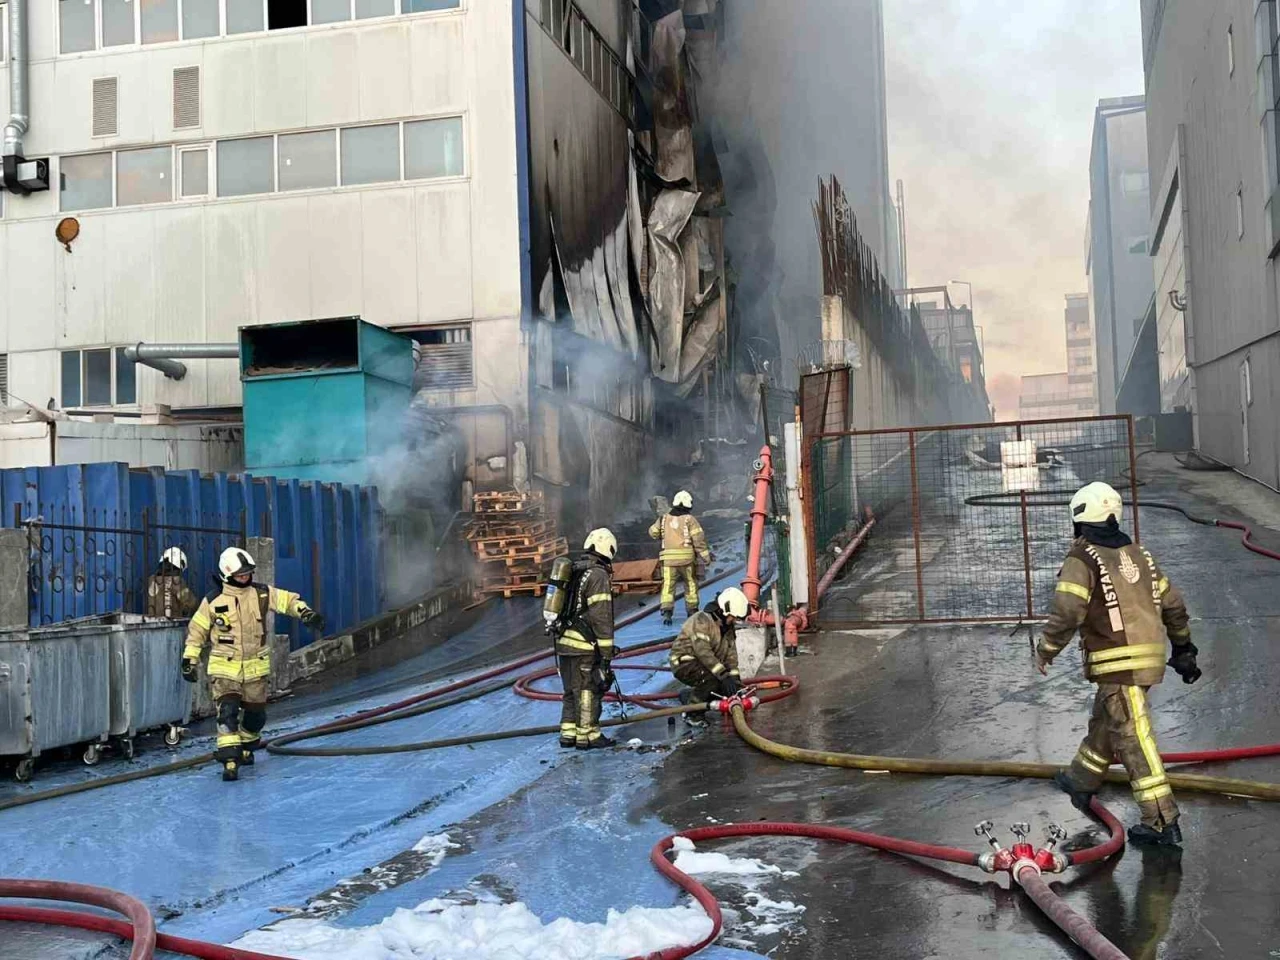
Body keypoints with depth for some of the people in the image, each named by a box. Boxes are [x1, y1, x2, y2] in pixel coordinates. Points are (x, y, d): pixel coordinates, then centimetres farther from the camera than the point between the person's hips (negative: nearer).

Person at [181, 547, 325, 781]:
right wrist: (189, 660, 2)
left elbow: (288, 601, -1)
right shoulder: (213, 601, -7)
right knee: (228, 711, -18)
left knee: (256, 714, 11)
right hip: (224, 668, -3)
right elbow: (196, 630, 2)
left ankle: (246, 747, 38)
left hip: (256, 667, 3)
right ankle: (230, 759, -18)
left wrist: (306, 613, -19)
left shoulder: (262, 593, -3)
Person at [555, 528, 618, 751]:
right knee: (588, 691, 1)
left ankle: (569, 733, 20)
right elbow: (601, 617, -17)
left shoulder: (573, 570, 14)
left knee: (571, 691, 16)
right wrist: (606, 651, -13)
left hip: (563, 641, 8)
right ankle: (587, 736, 7)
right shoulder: (599, 575, -13)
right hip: (584, 646, -8)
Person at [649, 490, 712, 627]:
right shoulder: (690, 519, -4)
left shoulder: (664, 519, 6)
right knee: (691, 584, 16)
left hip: (668, 558, 2)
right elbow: (699, 539, -7)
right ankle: (692, 611, 23)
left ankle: (666, 612, -11)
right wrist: (706, 556, -2)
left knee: (668, 586, 2)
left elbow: (653, 533, 18)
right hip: (686, 558, -2)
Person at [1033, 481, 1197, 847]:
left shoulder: (1082, 558, -10)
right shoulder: (1139, 554, 13)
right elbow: (1172, 604, 17)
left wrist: (1045, 650, -5)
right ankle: (1080, 781, 43)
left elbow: (1067, 611, -19)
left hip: (1118, 662, -8)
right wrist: (1183, 648, 27)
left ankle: (1162, 822, -5)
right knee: (1104, 719, 24)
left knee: (1133, 738, -5)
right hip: (1149, 655, 8)